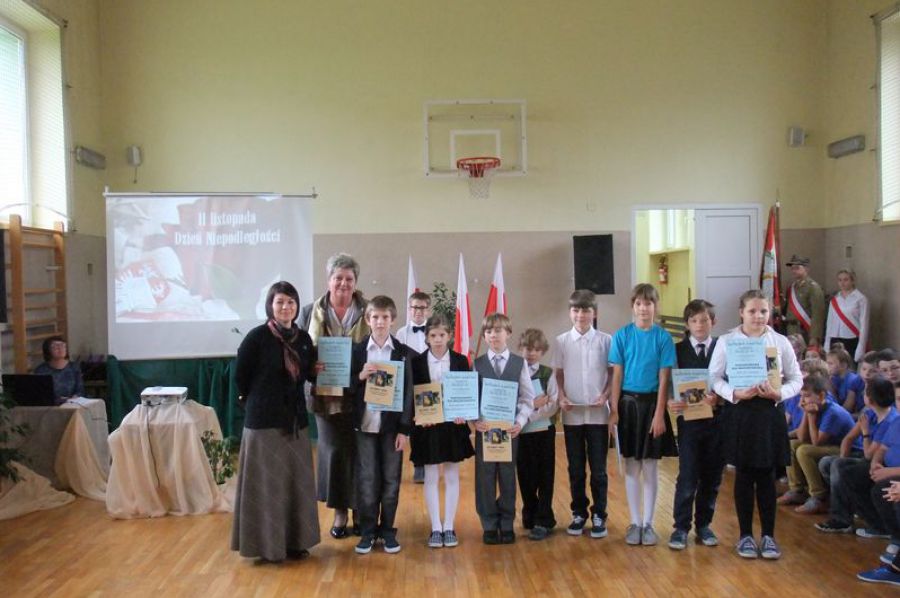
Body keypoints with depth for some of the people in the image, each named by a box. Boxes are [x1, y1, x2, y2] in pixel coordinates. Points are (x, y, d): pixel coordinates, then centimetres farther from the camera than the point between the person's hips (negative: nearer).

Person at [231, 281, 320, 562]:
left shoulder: (303, 338, 6)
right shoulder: (257, 337, -11)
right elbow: (240, 377, -6)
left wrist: (316, 371, -4)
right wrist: (259, 402, 4)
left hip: (295, 420, 6)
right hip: (264, 420, -5)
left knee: (296, 481, 10)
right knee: (266, 483, 1)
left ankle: (294, 540, 22)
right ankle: (266, 543, 12)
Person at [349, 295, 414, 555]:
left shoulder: (403, 353, 0)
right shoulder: (357, 350, 3)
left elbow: (408, 392, -1)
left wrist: (404, 429, -5)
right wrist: (360, 376, -17)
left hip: (392, 425, 0)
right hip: (365, 424, 0)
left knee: (390, 480, 6)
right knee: (366, 480, 5)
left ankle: (388, 530, 17)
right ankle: (368, 530, 15)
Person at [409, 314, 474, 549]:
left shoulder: (460, 361, 0)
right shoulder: (417, 362, -2)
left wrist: (463, 414, -15)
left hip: (454, 425, 1)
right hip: (427, 427, -1)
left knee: (452, 477, 8)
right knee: (431, 478, 6)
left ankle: (449, 527, 17)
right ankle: (436, 528, 14)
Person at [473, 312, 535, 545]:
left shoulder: (519, 363, 2)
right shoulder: (477, 364, 3)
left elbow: (527, 398, 1)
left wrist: (519, 423, -13)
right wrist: (476, 421, -16)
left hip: (510, 428, 0)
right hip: (485, 427, 0)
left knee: (508, 476, 7)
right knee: (485, 477, 5)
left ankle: (507, 524, 19)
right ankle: (489, 525, 17)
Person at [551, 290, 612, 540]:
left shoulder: (605, 340, -1)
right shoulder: (561, 341, 2)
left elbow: (612, 373, 2)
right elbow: (558, 374, 6)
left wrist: (605, 396, -12)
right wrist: (561, 397, -8)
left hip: (598, 413, -1)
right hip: (572, 414, 1)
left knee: (598, 468, 4)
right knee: (575, 468, 10)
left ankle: (599, 515, 16)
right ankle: (579, 513, 22)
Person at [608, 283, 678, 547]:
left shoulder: (663, 337, -3)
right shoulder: (622, 336, -1)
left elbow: (664, 378, -5)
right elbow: (616, 375, -1)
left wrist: (659, 414, -10)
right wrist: (613, 410, -5)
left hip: (652, 403, -1)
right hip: (628, 403, 1)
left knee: (650, 467, 5)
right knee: (631, 466, 7)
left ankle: (648, 523, 14)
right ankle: (635, 522, 16)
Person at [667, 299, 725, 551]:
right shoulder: (678, 350, 2)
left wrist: (718, 399, -19)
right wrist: (671, 403, -19)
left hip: (716, 420, 1)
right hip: (688, 420, -1)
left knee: (711, 477, 10)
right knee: (687, 477, -1)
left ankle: (704, 524, 23)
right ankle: (681, 527, 9)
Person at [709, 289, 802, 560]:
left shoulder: (780, 342, 2)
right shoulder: (726, 341, -2)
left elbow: (796, 379, 5)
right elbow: (714, 377, -2)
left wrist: (779, 393, -13)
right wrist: (735, 394, -17)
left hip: (770, 413, 1)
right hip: (740, 413, -1)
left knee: (767, 476, 7)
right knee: (744, 476, 8)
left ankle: (768, 536, 19)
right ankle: (746, 536, 20)